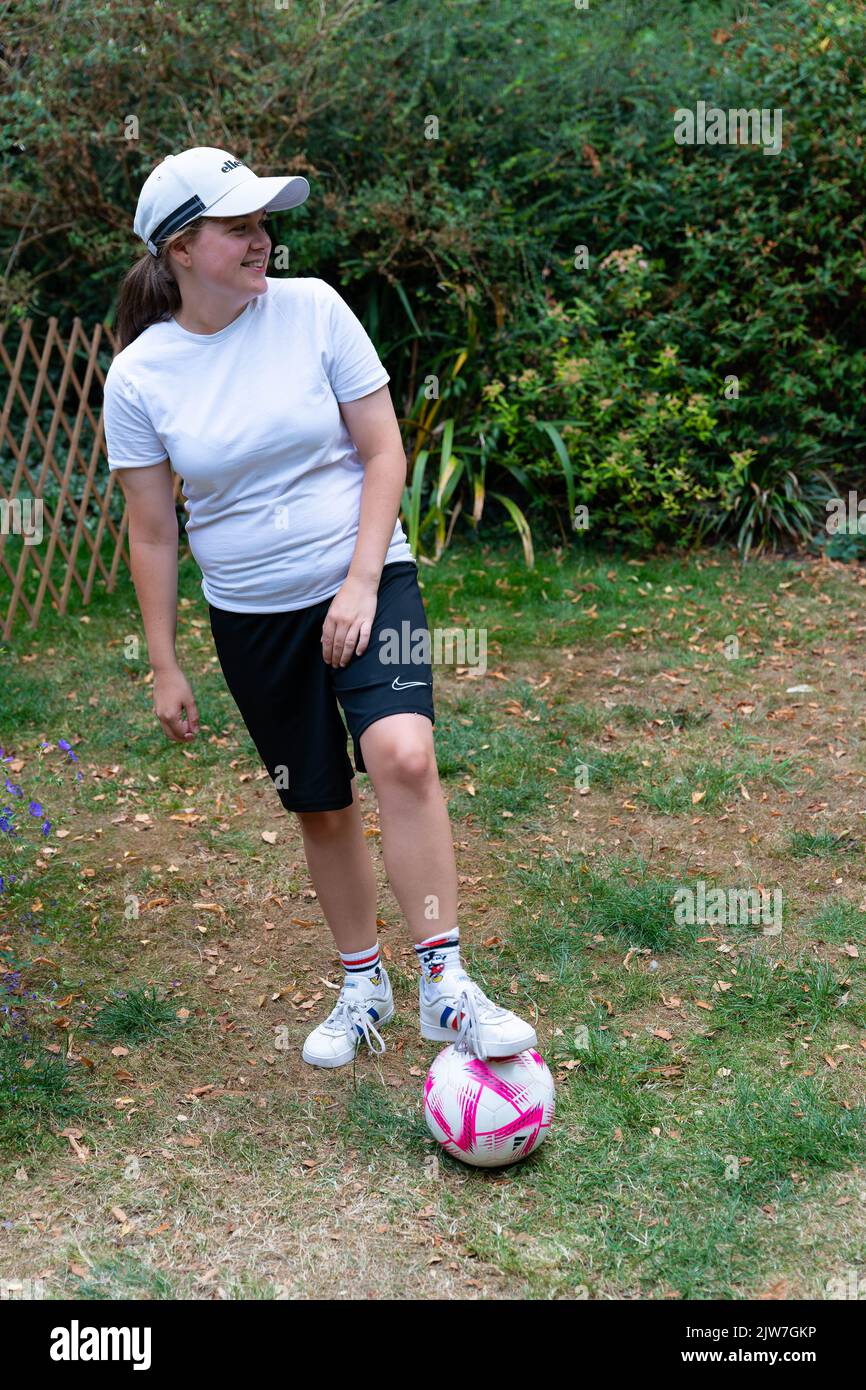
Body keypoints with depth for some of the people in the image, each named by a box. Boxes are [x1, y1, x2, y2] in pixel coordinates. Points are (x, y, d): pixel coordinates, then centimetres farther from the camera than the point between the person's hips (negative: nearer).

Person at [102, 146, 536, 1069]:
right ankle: (362, 987, 31)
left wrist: (361, 583, -13)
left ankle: (444, 988, -13)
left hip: (365, 579, -1)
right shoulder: (139, 376, -6)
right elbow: (151, 531, 1)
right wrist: (164, 666, 3)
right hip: (251, 616, 1)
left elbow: (383, 451, -4)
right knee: (320, 808, 9)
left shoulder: (312, 309, -7)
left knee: (402, 754, -25)